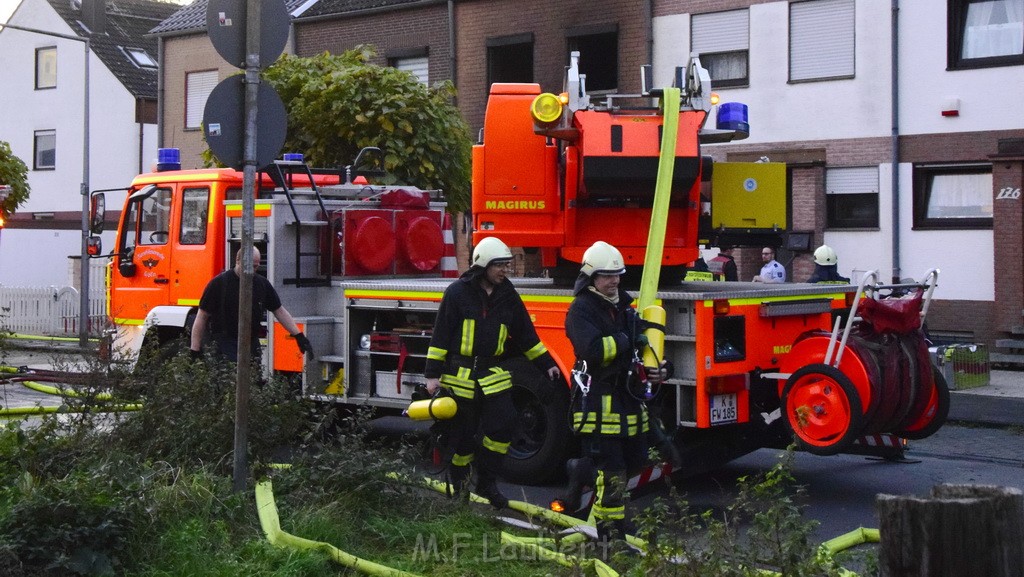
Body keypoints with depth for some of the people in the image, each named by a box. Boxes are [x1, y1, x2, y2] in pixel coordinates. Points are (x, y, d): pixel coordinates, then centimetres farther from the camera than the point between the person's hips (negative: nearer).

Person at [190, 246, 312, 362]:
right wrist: (195, 350, -7)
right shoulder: (219, 283, -5)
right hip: (225, 345, -5)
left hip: (252, 345, 5)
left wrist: (299, 337, 7)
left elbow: (280, 311, 14)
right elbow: (202, 317, -3)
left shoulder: (263, 284, 8)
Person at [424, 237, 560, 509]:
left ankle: (487, 482, 4)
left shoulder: (508, 295, 7)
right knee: (463, 432, 4)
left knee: (504, 425, -9)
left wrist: (546, 363, 12)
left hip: (493, 375, 4)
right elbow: (441, 334, -6)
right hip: (460, 376, -4)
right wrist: (433, 373, -9)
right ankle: (458, 476, 28)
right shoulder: (458, 292, -6)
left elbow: (526, 335, 15)